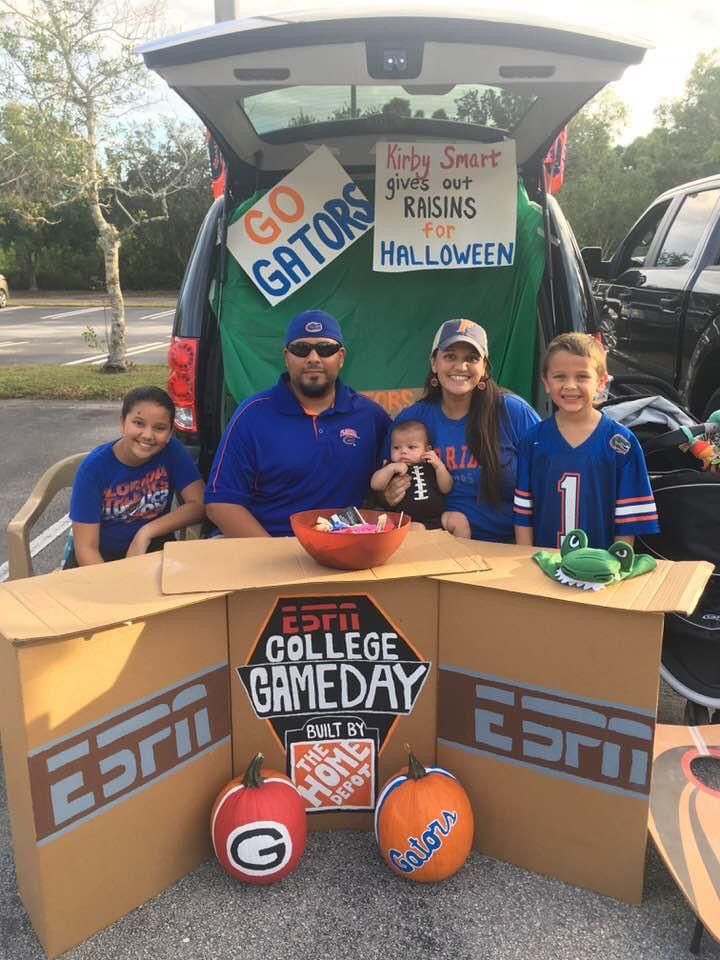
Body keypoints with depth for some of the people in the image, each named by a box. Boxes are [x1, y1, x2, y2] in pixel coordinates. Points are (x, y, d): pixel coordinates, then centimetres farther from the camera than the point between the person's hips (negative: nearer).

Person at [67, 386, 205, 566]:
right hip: (102, 553, -1)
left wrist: (146, 532, -22)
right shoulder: (95, 465, -18)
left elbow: (198, 504, -16)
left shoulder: (171, 451, -14)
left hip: (153, 548, 1)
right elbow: (86, 547, -19)